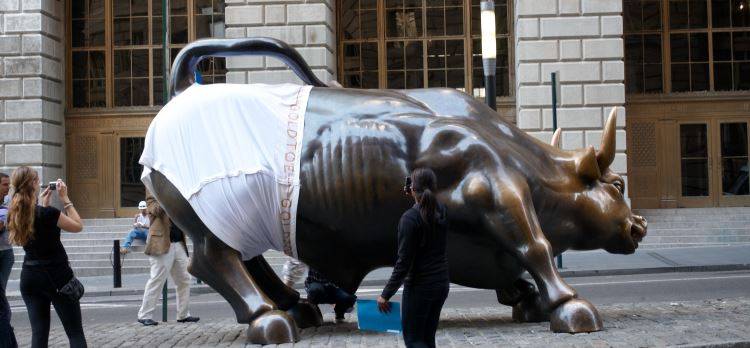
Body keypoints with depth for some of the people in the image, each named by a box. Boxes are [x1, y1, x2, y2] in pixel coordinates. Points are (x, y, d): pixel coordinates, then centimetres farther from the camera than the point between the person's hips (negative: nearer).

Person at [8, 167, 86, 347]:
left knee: (39, 333, 8)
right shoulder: (49, 213, -18)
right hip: (57, 276, -6)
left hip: (29, 276, 6)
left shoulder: (14, 214, 1)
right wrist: (65, 198, -4)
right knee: (75, 333, 1)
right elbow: (78, 226, -4)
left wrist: (44, 203, 18)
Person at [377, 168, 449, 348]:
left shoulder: (409, 218, -19)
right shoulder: (442, 211, 0)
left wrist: (385, 295, -12)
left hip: (419, 287, -7)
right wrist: (418, 198, 20)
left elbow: (404, 262, -19)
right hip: (441, 284, 7)